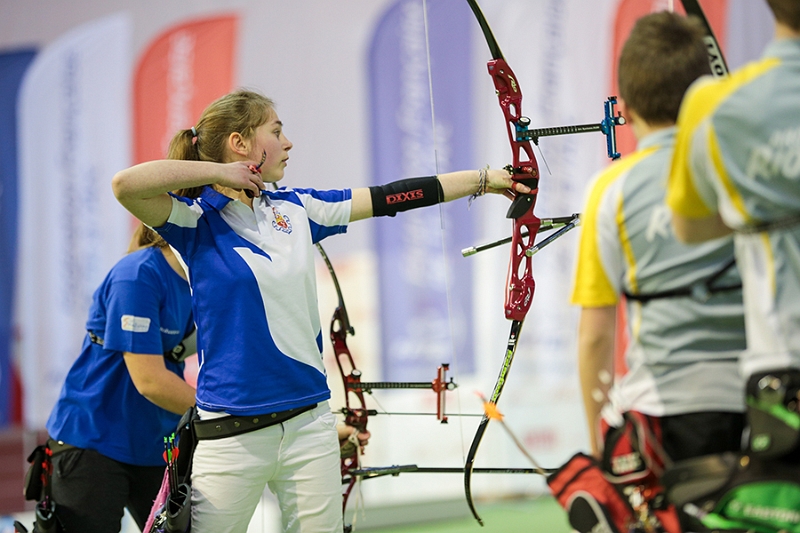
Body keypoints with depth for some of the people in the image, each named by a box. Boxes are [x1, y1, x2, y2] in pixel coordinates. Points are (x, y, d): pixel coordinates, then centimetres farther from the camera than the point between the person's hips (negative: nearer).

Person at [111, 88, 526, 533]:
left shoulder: (295, 209, 10)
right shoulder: (197, 222, -6)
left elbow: (387, 198, 14)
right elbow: (127, 185, -23)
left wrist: (484, 179, 17)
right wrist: (218, 172, -13)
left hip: (310, 425, 5)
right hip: (232, 436, -5)